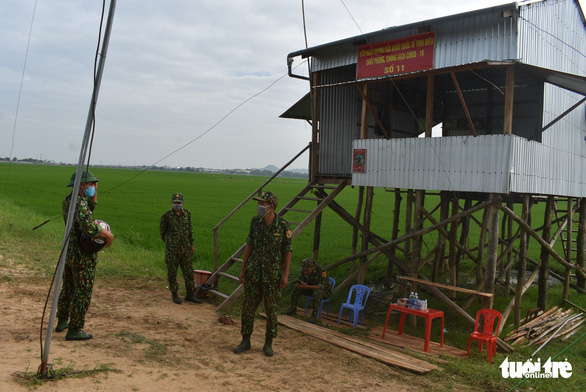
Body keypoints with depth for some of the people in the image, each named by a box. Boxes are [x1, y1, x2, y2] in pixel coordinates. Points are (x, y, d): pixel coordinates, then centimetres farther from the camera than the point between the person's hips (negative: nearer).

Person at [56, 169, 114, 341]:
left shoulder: (68, 200, 6)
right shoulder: (80, 204, -22)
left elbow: (91, 206, 21)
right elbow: (87, 225, -40)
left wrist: (94, 191, 5)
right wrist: (108, 235, -27)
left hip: (69, 252, 9)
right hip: (83, 256, -9)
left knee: (68, 288, 23)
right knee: (83, 294, 2)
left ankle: (62, 321, 38)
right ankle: (74, 330, 10)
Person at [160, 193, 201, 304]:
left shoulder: (187, 213, 2)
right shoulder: (166, 216, -9)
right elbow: (162, 230, 6)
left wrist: (192, 244, 11)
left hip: (185, 249, 3)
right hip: (172, 249, -3)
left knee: (188, 271, 6)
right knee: (172, 272, 4)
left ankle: (190, 295, 17)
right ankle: (174, 294, 19)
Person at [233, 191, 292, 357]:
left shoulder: (283, 225, -11)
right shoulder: (255, 221, -1)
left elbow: (287, 250, -6)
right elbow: (249, 245, 5)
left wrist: (286, 274, -10)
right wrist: (243, 269, 4)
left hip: (273, 272, -3)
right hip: (254, 270, 3)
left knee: (271, 308, 5)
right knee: (248, 306, 6)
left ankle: (268, 344, 20)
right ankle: (245, 341, 21)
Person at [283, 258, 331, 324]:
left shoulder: (321, 270, -31)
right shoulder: (304, 270, -11)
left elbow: (322, 286, -38)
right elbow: (299, 282, -4)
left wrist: (307, 287, -45)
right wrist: (298, 285, -30)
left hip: (324, 291, -6)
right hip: (312, 289, 6)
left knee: (317, 293, -38)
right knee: (297, 289, -14)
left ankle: (314, 316, -30)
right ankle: (293, 309, -1)